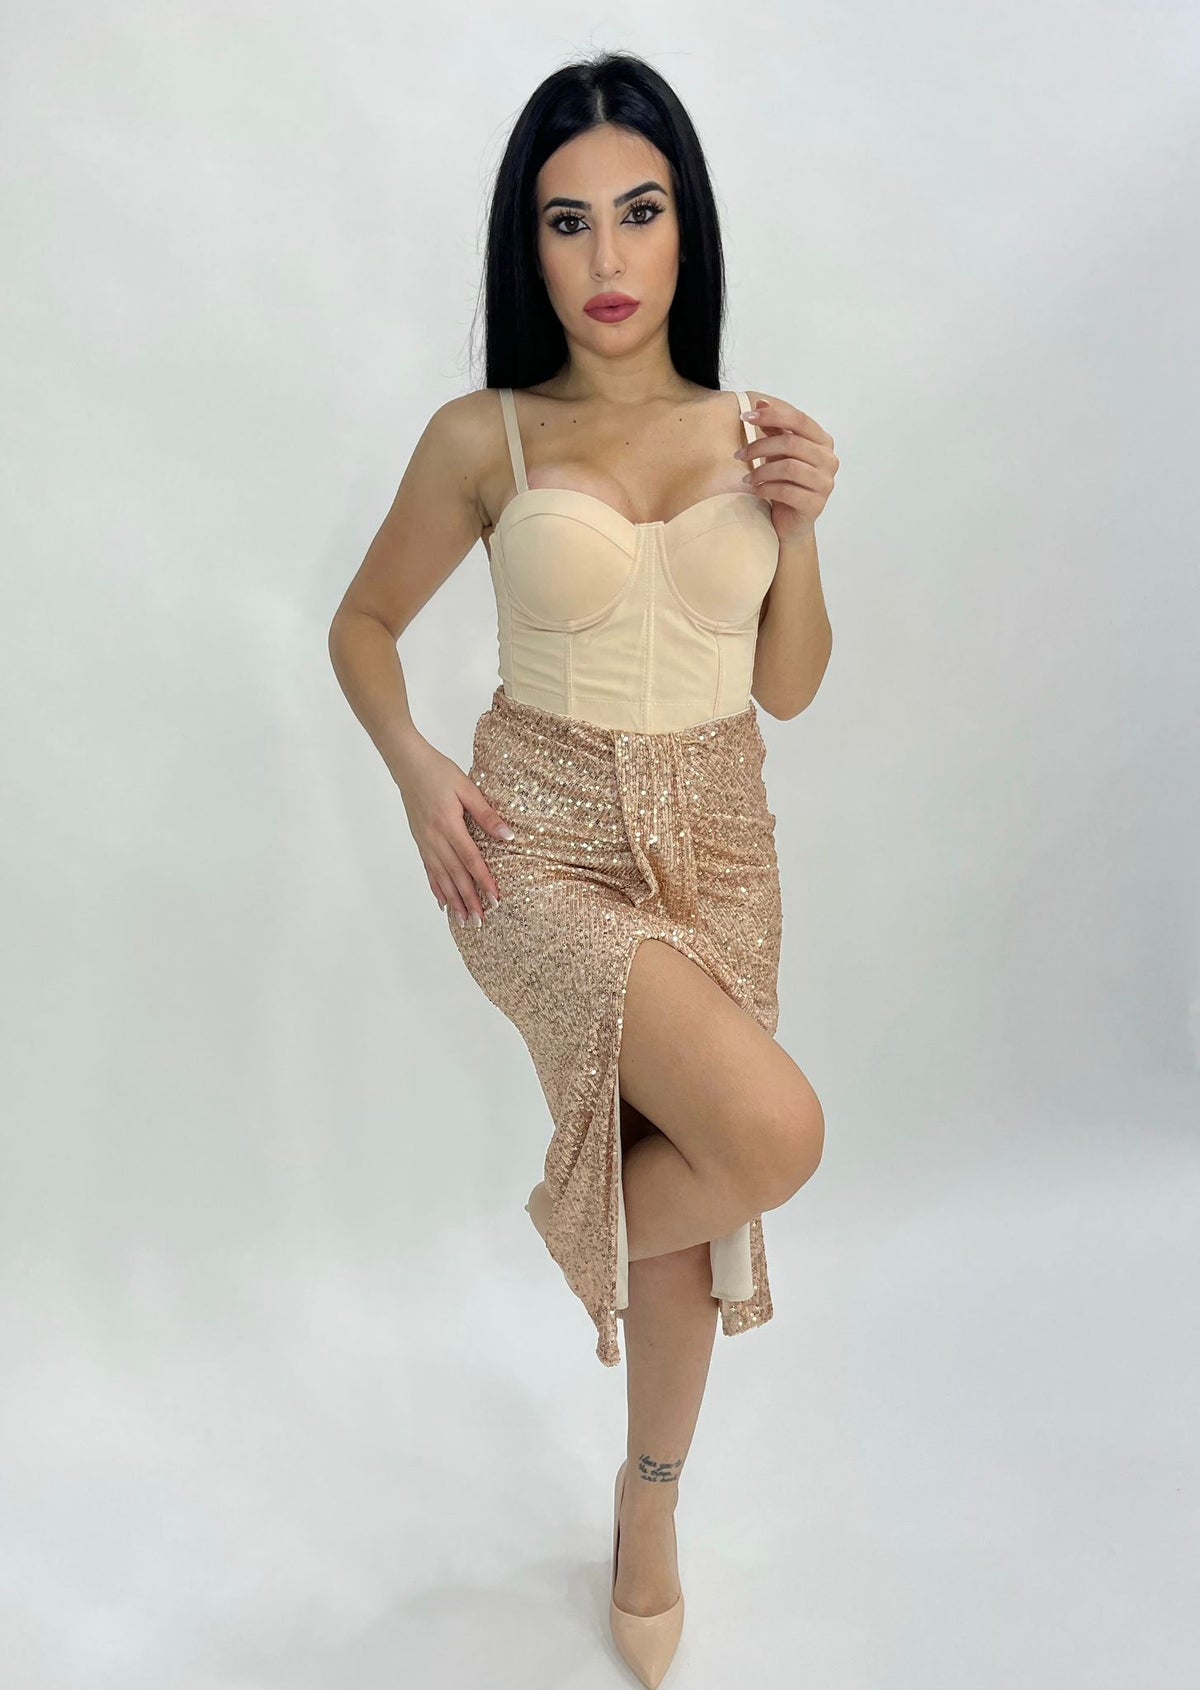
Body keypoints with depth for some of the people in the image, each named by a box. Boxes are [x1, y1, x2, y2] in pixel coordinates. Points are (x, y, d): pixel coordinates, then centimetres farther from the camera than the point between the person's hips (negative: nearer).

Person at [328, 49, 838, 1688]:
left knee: (696, 1211, 13)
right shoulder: (484, 439, -6)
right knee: (774, 1134, -25)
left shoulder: (756, 432, 3)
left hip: (717, 847, 4)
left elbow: (789, 688, 7)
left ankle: (649, 1505, 42)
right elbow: (363, 622, 7)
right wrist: (416, 769, -10)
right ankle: (581, 1217, 12)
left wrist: (800, 527, -9)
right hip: (541, 848, -3)